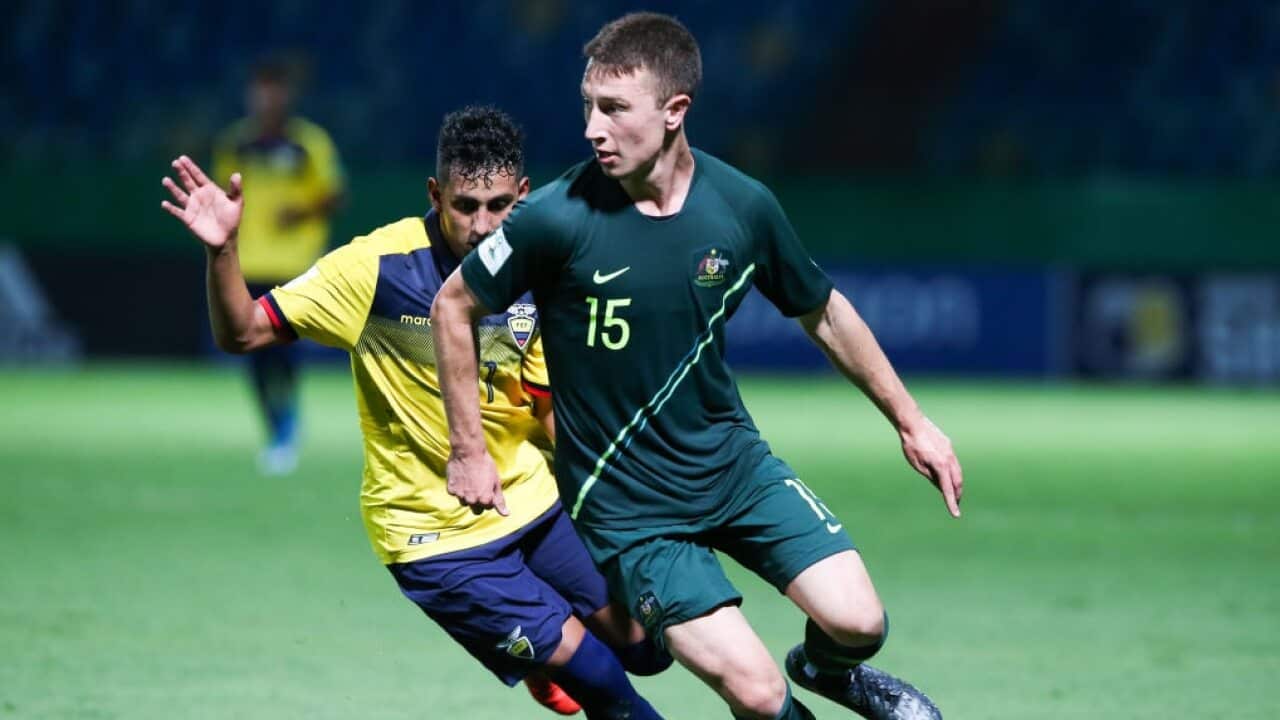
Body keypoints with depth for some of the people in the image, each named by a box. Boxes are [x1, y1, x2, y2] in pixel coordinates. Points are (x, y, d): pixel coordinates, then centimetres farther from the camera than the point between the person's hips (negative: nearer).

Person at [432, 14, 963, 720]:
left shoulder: (742, 206, -10)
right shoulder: (559, 218, -20)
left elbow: (823, 312, 8)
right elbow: (453, 308, -5)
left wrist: (910, 421, 13)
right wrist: (469, 450, -2)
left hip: (734, 461, 4)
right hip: (624, 500, -4)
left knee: (856, 621, -8)